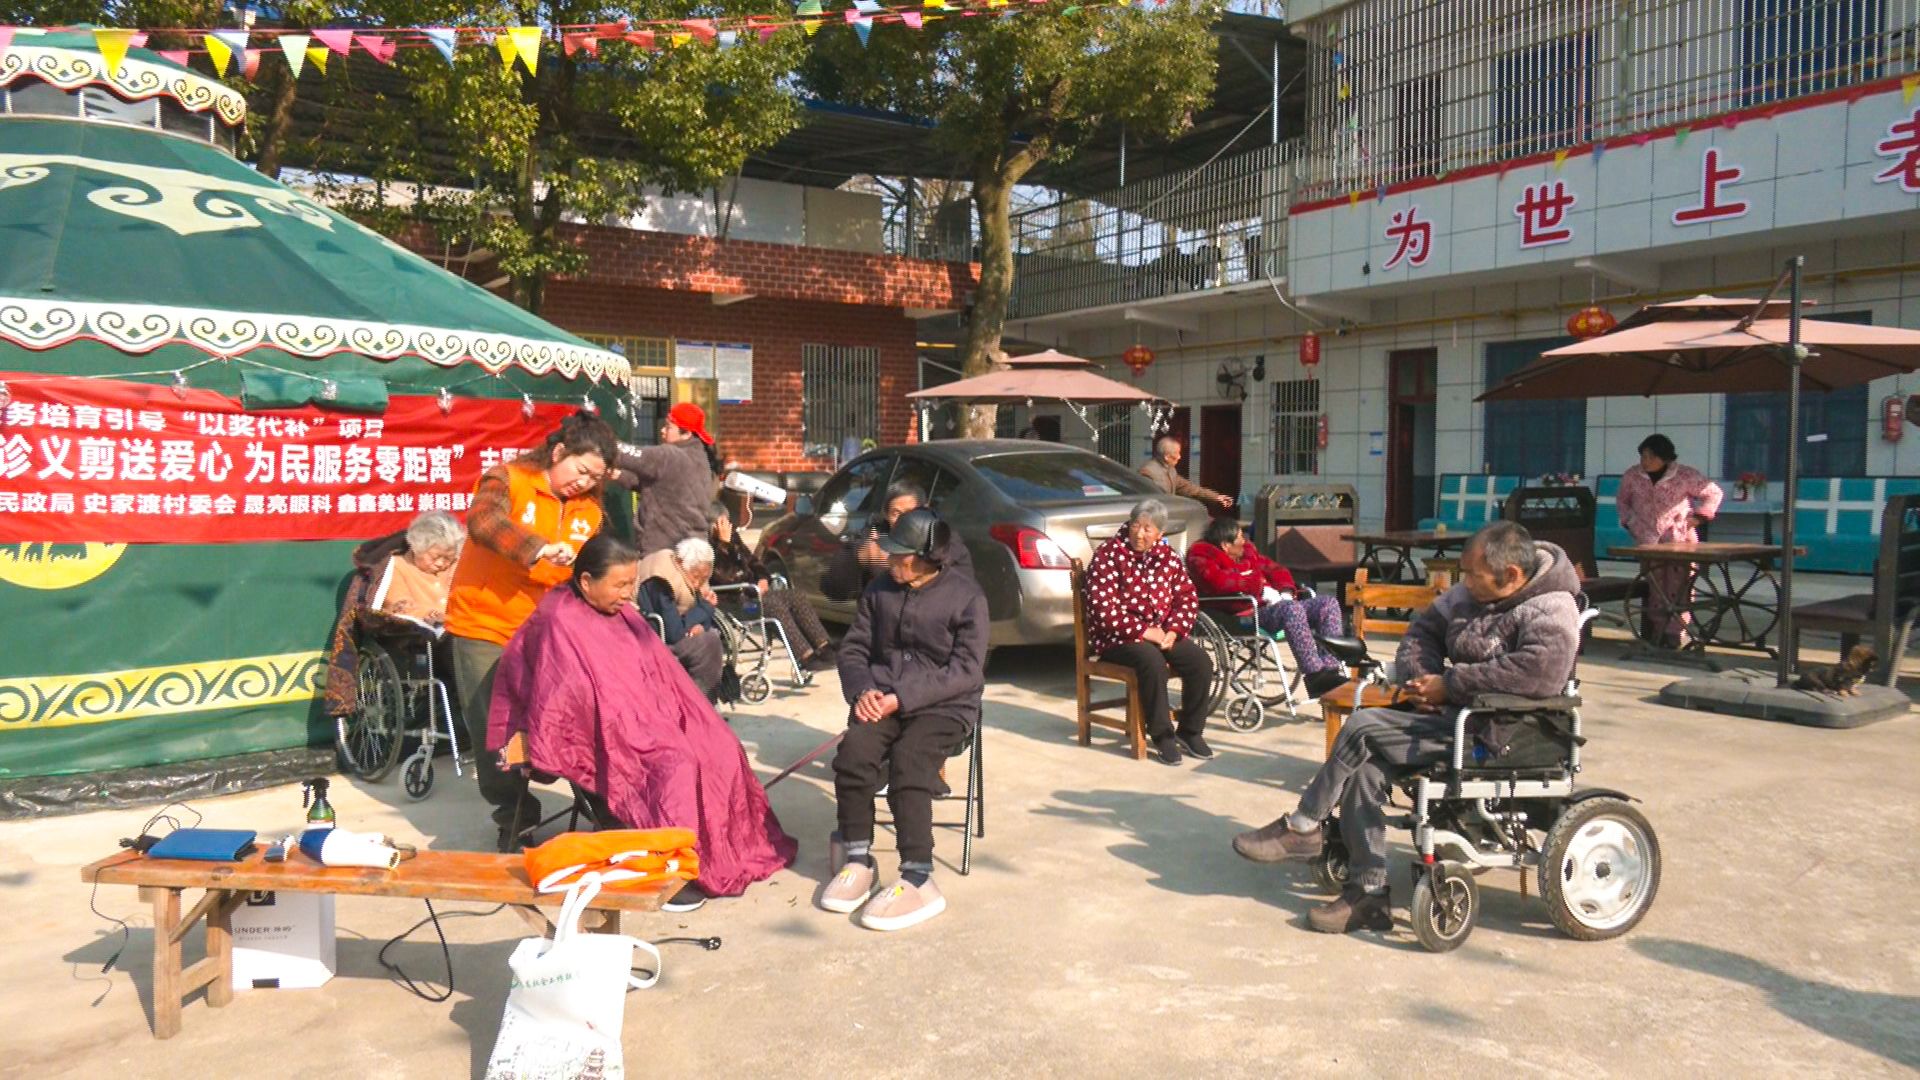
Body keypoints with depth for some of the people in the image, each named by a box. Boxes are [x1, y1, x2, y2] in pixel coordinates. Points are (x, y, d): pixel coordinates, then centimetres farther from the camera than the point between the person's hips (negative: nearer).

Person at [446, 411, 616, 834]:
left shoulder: (590, 510, 7)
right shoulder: (508, 479, -10)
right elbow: (482, 519, -31)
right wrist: (537, 548, -45)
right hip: (483, 628, -3)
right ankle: (514, 815, 16)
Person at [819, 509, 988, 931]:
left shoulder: (966, 597, -3)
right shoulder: (879, 592, 12)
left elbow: (967, 671, -9)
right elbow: (853, 649, 16)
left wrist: (903, 698, -17)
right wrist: (862, 690, -7)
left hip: (943, 707, -4)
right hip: (882, 701, 4)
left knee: (908, 761, -32)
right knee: (854, 752, -27)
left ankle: (919, 881, -26)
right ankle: (858, 863, -14)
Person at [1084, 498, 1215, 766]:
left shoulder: (1168, 556, 8)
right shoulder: (1108, 555, -10)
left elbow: (1187, 598, 9)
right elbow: (1103, 610, -18)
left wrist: (1173, 631, -9)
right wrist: (1145, 632, -19)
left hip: (1163, 633, 5)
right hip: (1118, 637, -5)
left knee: (1201, 661, -17)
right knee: (1153, 661, -34)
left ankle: (1190, 731, 1)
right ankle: (1162, 735, -17)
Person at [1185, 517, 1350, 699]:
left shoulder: (1247, 552, 25)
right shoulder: (1202, 557, -1)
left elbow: (1275, 569, 27)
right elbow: (1220, 582, -20)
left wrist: (1286, 591, 4)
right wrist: (1261, 587, -15)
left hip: (1270, 605, 9)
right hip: (1244, 616, -9)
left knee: (1329, 603, -5)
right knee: (1292, 609, -35)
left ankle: (1331, 667, -18)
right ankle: (1314, 676, -36)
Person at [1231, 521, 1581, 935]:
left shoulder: (1551, 612, -14)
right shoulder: (1473, 593, 11)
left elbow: (1540, 671, -31)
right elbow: (1424, 629, 21)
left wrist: (1448, 685, -23)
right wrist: (1421, 675, -2)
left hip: (1489, 733, -8)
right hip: (1453, 716, 8)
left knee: (1363, 727, -20)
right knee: (1365, 767, -15)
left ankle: (1303, 827, -4)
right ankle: (1369, 896, -8)